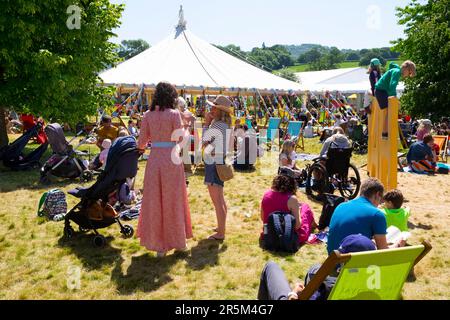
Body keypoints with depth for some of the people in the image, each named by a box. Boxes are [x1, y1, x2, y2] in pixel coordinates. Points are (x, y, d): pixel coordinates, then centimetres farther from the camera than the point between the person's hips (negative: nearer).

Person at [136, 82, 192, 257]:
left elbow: (141, 142, 4)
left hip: (154, 160, 3)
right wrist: (186, 125, 7)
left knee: (153, 202, 11)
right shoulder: (174, 114, -7)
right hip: (171, 160, -3)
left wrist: (142, 147, 27)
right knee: (173, 201, 10)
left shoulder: (148, 115, 3)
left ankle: (158, 244, 19)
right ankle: (177, 241, 24)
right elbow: (180, 139, -11)